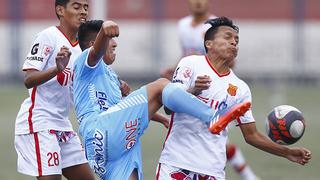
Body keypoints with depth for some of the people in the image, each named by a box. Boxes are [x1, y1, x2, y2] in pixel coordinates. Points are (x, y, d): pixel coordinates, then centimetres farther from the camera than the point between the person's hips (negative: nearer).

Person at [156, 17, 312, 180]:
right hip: (176, 162, -3)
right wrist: (193, 91, -28)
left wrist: (288, 153, 4)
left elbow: (251, 135, 14)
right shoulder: (191, 64, 0)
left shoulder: (240, 88, 11)